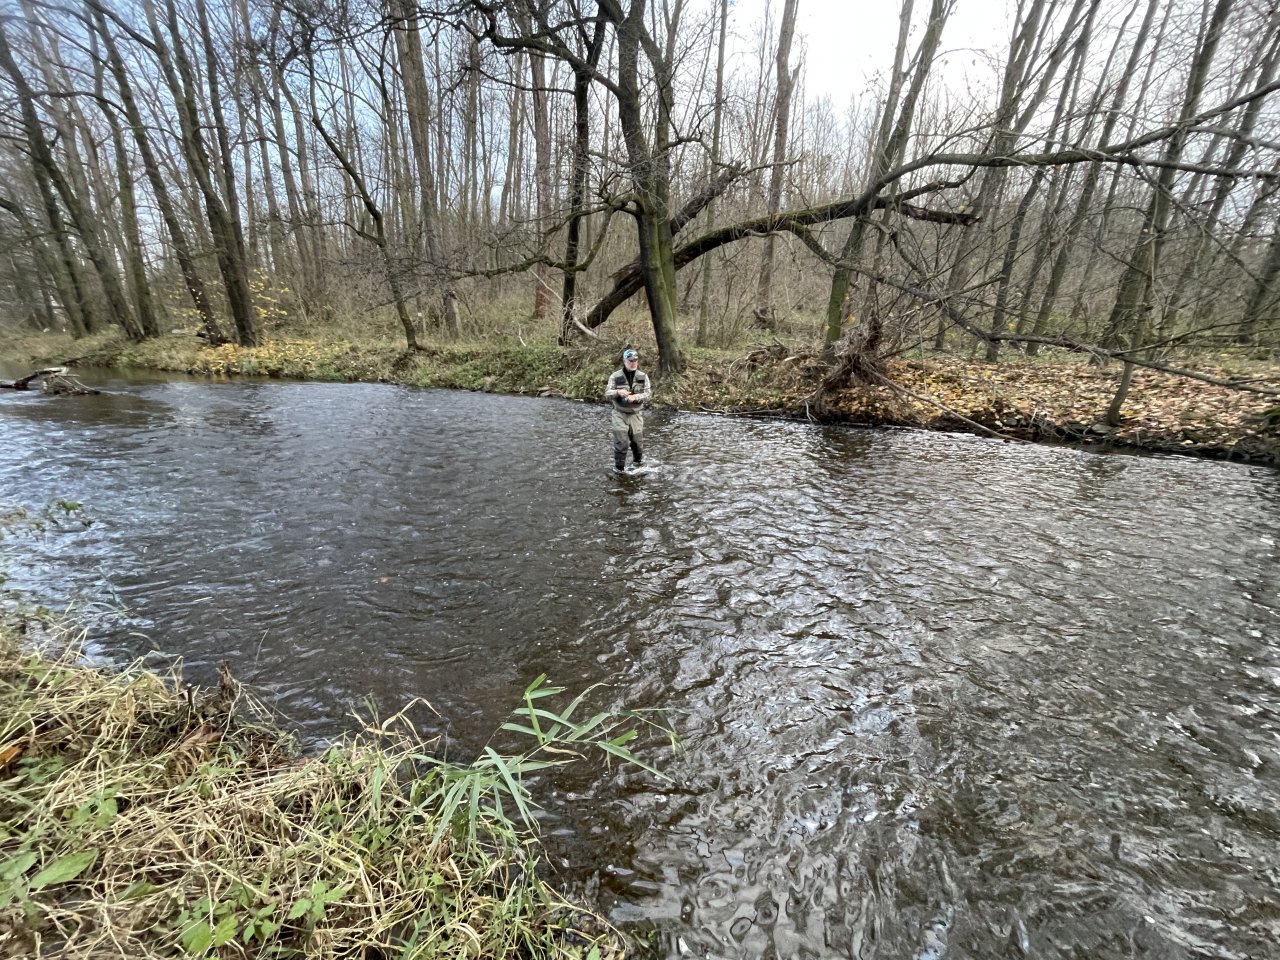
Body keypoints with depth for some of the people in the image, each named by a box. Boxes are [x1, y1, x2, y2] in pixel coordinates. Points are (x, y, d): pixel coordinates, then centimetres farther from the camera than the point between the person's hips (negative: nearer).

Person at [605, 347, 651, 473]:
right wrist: (618, 392, -31)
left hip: (636, 414, 2)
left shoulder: (643, 376, -3)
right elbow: (607, 394, -10)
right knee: (621, 442, -8)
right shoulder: (615, 376, -8)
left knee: (636, 441, 15)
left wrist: (635, 397, -27)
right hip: (619, 414, -2)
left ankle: (638, 460, 44)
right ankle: (619, 467, 11)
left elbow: (647, 394, -9)